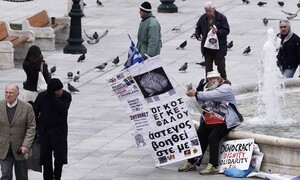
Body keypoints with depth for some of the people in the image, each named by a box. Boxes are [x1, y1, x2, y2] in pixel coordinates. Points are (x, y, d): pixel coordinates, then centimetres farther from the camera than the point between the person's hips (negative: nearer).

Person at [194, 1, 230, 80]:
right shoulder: (203, 18, 4)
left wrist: (218, 32, -26)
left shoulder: (221, 18, -9)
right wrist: (198, 36, -1)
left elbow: (226, 30, -9)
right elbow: (198, 28, 18)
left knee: (220, 65, 2)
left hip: (219, 46, -4)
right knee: (208, 66, 9)